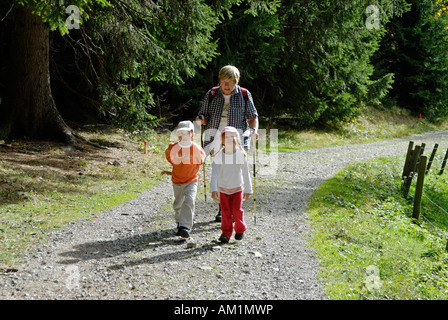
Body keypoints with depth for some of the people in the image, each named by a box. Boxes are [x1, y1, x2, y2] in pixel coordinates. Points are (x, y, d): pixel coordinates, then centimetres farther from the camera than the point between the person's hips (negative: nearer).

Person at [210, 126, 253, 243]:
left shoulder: (241, 155, -10)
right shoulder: (218, 156, -9)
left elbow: (245, 174, -2)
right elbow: (214, 173, -8)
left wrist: (248, 190, 2)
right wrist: (213, 189, -15)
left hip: (237, 188, -1)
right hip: (223, 189, 1)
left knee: (237, 210, -5)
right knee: (225, 212, 1)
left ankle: (240, 229, 18)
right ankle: (226, 233, 11)